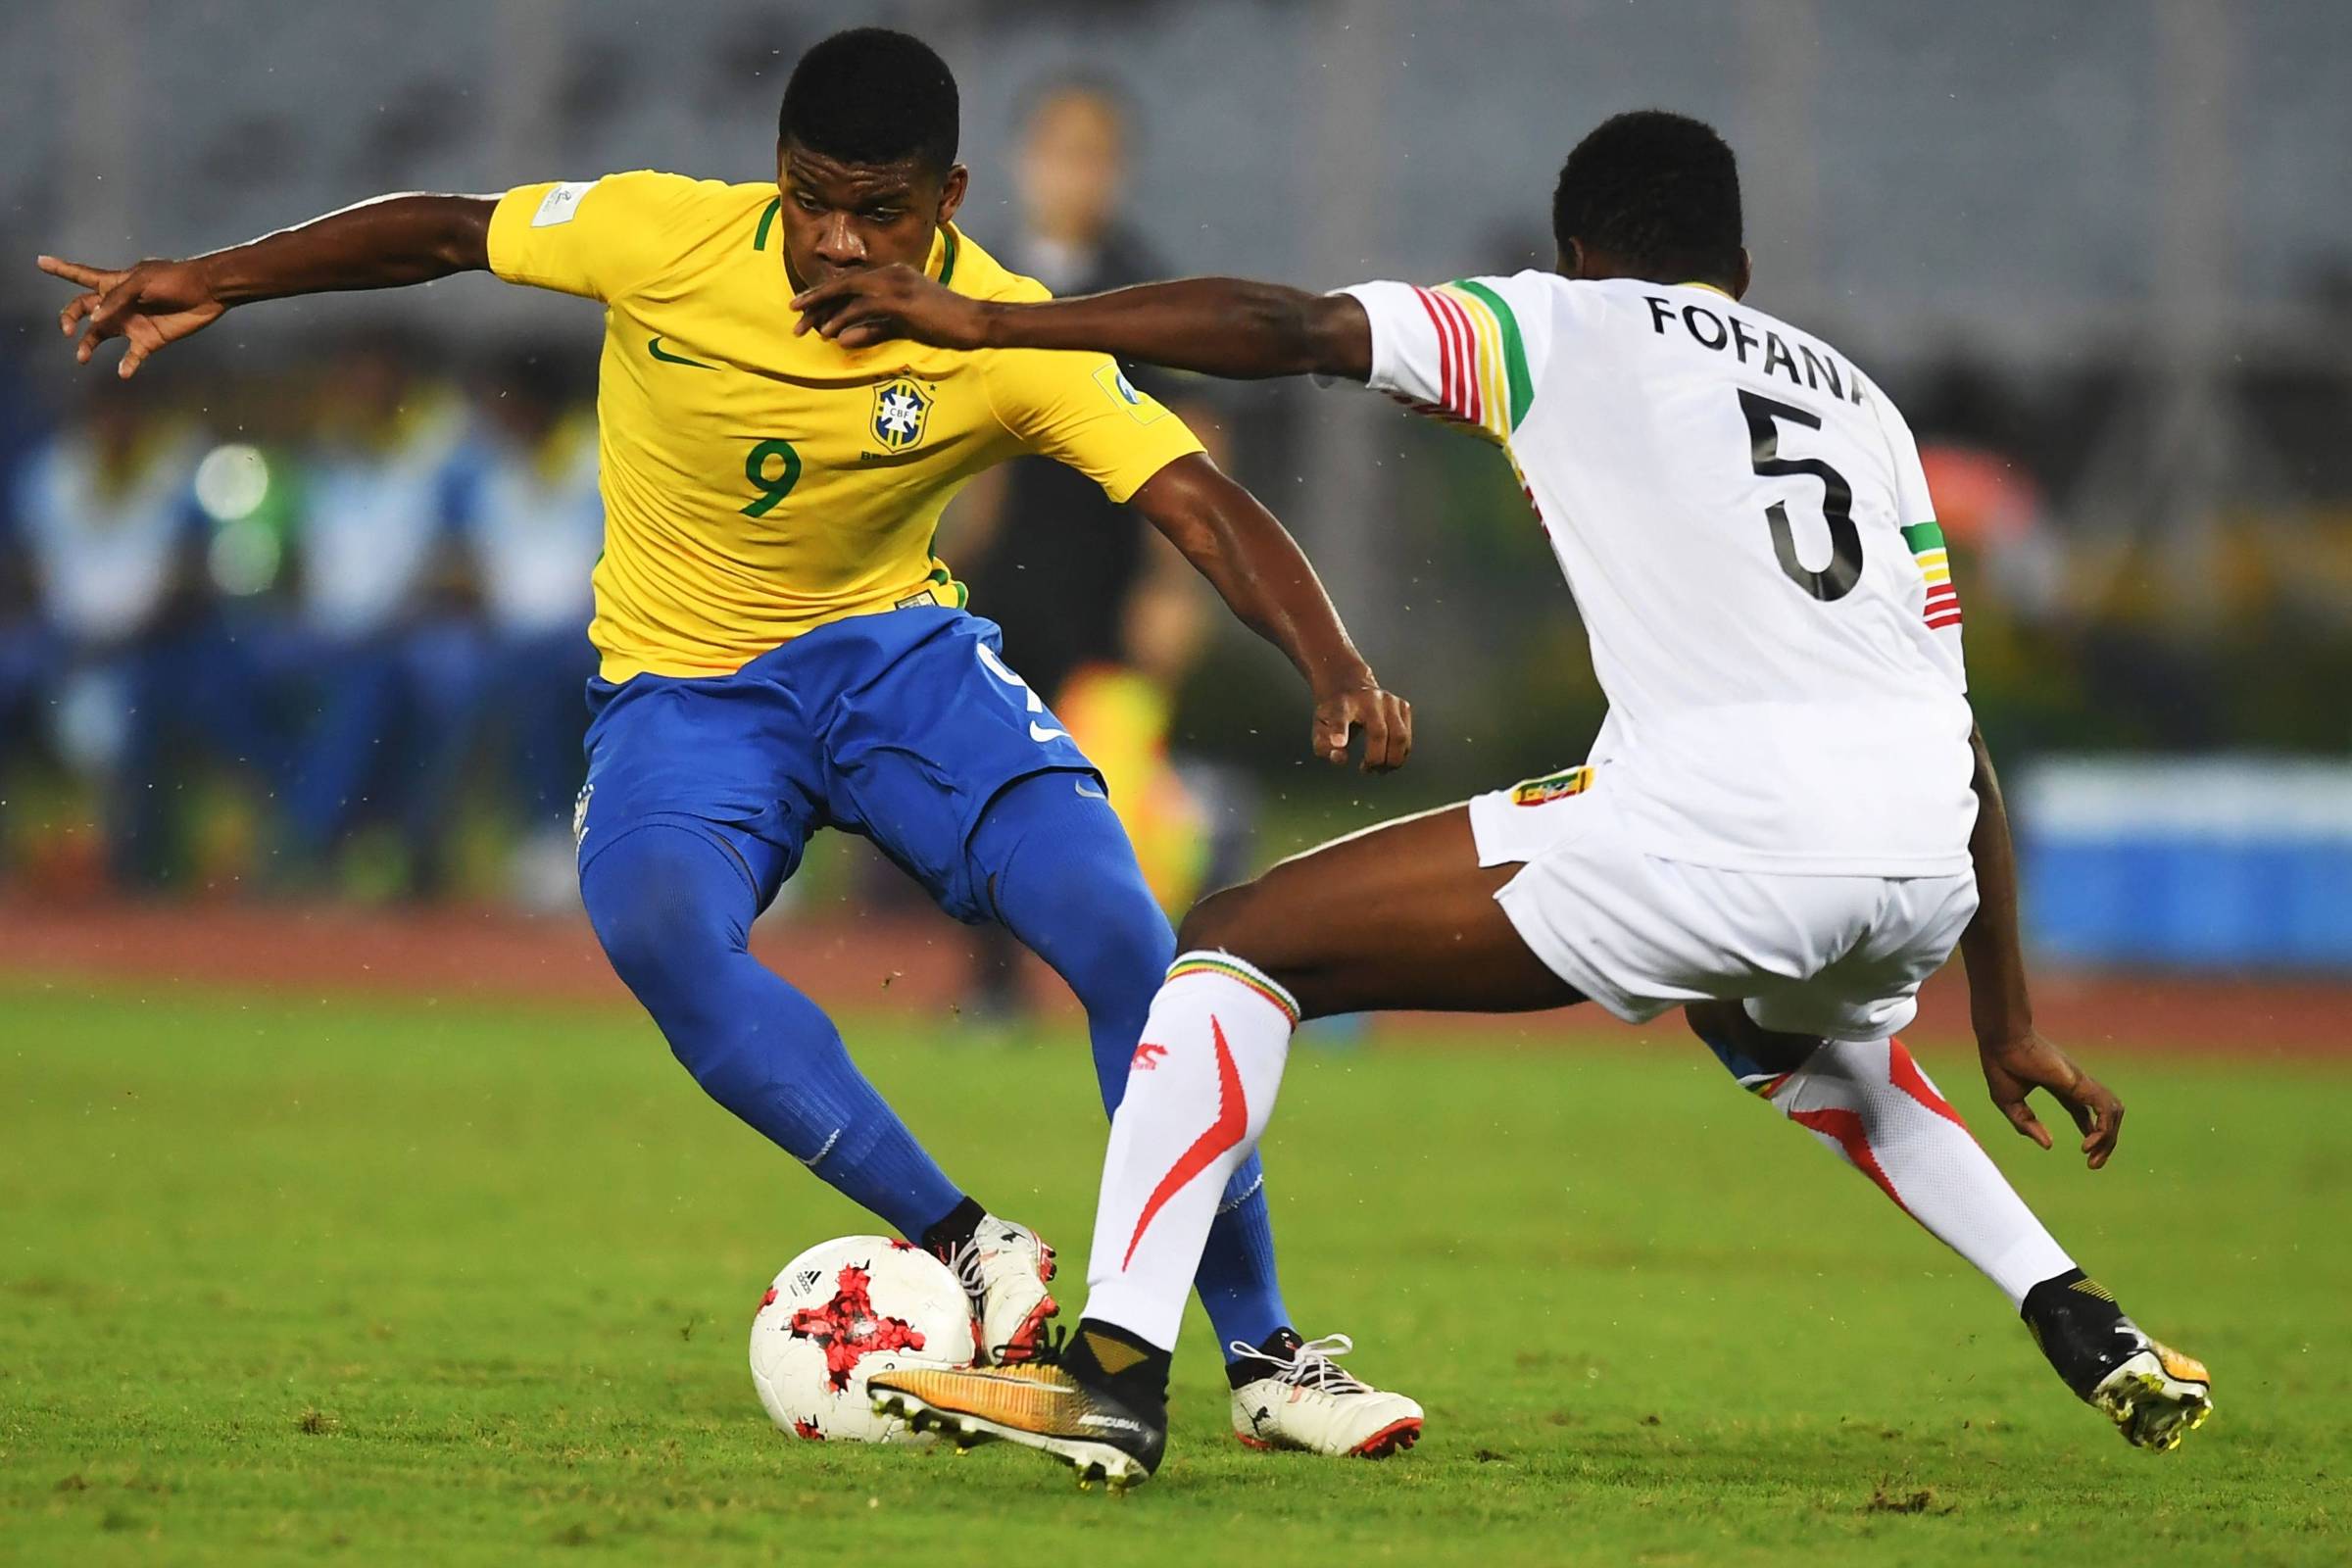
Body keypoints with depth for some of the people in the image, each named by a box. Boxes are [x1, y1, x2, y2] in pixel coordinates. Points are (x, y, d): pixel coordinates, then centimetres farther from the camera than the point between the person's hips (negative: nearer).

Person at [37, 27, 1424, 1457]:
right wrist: (211, 283, -1)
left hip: (897, 647, 0)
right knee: (658, 926, -35)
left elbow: (1205, 507, -24)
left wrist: (1338, 668, -41)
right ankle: (971, 1254, -25)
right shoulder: (661, 240, -18)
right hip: (682, 684, 0)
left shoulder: (1008, 342, -18)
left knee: (1129, 942, -21)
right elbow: (444, 233, 0)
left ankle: (1265, 1354, -8)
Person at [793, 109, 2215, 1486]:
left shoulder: (1567, 327, 17)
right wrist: (2010, 1022, 33)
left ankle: (1116, 1374, -7)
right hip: (1924, 863, 6)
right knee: (1802, 1041, 43)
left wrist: (986, 321, 10)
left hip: (1718, 831, -6)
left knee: (1243, 943, 7)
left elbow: (1290, 329, 4)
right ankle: (2087, 1331, 31)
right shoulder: (1858, 398, 30)